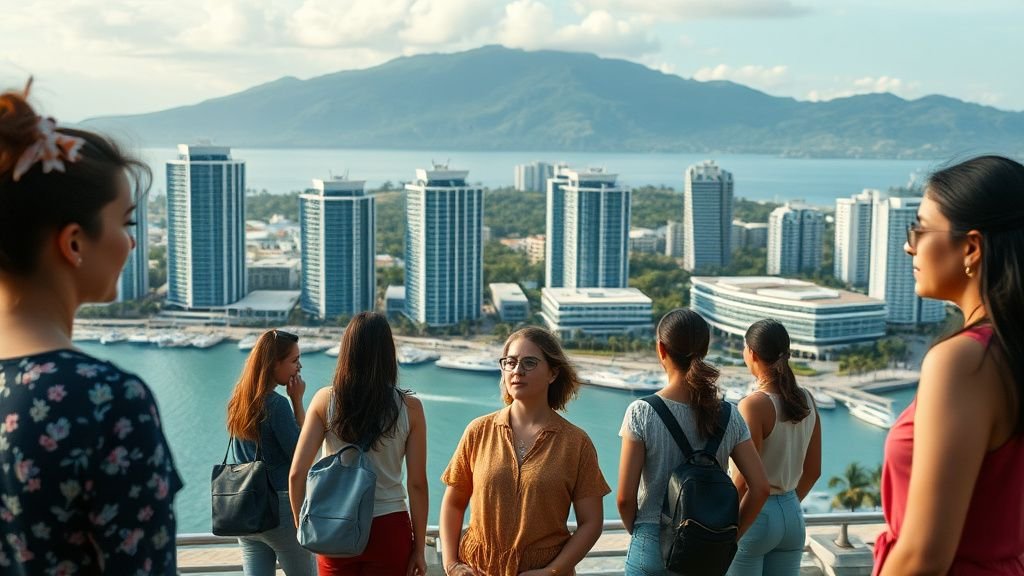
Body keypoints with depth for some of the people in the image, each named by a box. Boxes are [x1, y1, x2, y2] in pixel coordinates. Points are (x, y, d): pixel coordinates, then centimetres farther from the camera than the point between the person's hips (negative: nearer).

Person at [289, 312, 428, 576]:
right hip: (389, 531, 0)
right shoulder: (409, 407, -7)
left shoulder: (325, 400, -5)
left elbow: (297, 474, -7)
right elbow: (417, 484, -6)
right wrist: (419, 548, 3)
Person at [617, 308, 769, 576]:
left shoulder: (642, 413, -13)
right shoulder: (728, 416, -3)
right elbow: (760, 488, -4)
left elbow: (625, 497, -12)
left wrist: (637, 532, 6)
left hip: (653, 547, -3)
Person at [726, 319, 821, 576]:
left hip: (755, 515, -6)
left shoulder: (754, 405, -18)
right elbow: (813, 471, 9)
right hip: (792, 514, 7)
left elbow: (743, 479, -18)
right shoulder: (807, 401, 2)